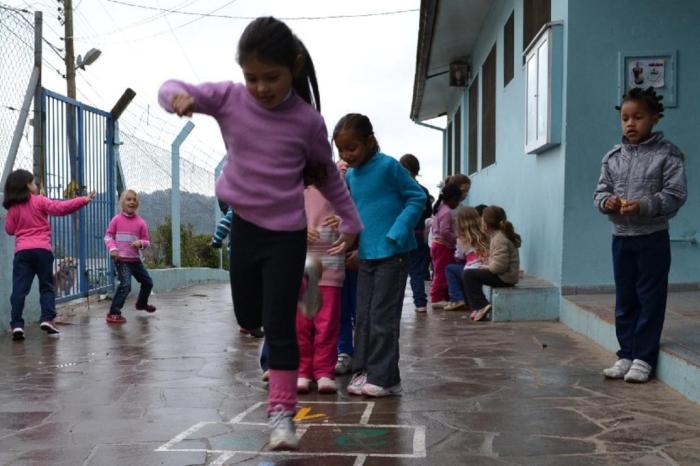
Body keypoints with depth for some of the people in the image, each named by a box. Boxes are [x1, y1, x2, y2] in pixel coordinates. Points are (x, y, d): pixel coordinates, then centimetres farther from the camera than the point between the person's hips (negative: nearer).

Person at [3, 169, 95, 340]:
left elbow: (9, 229, 14)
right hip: (42, 249, -2)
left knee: (19, 289, 0)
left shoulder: (13, 207, 10)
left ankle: (16, 324, -9)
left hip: (22, 251, 2)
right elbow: (60, 208, -8)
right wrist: (84, 200, -9)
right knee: (46, 286, 8)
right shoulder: (40, 201, 2)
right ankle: (47, 318, -6)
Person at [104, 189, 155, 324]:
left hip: (135, 259, 5)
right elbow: (108, 236, 2)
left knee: (148, 282, 18)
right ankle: (113, 313, -15)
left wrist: (141, 243, -18)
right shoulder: (117, 219, -4)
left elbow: (146, 241, 5)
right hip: (121, 259, -5)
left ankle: (141, 303, 47)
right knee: (125, 285, -22)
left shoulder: (140, 222, 1)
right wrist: (112, 248, -16)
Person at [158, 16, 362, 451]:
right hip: (243, 225, 3)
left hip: (287, 234, -3)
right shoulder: (229, 97, -6)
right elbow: (172, 88, -9)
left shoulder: (307, 120, -11)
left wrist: (352, 223, 11)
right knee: (248, 317, 16)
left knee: (279, 327, -3)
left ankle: (282, 413, 5)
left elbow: (329, 176, 4)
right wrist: (178, 96, -34)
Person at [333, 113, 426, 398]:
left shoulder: (388, 166, -11)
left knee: (382, 317, -5)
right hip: (366, 255, 7)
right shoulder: (350, 176, 9)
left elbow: (417, 197, -9)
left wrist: (396, 233, -17)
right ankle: (362, 371, 19)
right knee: (363, 317, 10)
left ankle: (383, 378, 3)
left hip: (392, 254, -7)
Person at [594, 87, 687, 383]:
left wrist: (643, 206, -25)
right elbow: (601, 191, 8)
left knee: (650, 300, 3)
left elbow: (674, 195, -12)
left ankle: (644, 358, 12)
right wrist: (607, 201, -15)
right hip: (621, 237, 4)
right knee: (625, 300, 12)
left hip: (653, 239, -4)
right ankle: (626, 354, 22)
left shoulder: (667, 154, -7)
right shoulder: (613, 157, 5)